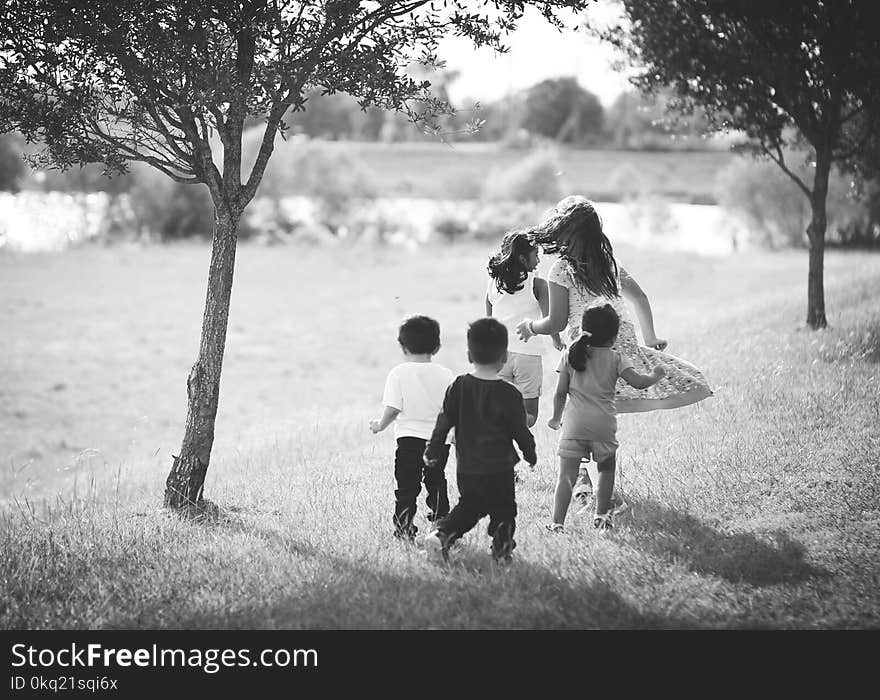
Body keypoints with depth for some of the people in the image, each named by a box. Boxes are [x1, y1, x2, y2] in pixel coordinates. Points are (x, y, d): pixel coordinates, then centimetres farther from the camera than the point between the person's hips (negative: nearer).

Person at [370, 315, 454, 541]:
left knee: (406, 488, 3)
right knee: (436, 484, 18)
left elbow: (392, 409, -9)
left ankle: (403, 527, -1)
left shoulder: (398, 373, -6)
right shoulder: (445, 375, 0)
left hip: (409, 439, -3)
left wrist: (380, 425, 8)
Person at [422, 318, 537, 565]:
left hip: (466, 468, 4)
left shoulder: (458, 387, -2)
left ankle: (441, 534, 2)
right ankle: (502, 550, 8)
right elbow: (520, 431, -4)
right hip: (499, 469, -4)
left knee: (467, 507, 19)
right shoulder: (508, 394, -12)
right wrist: (530, 454, 14)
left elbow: (444, 422, 2)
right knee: (503, 510, 12)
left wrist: (433, 451, 13)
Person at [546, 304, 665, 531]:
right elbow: (638, 382, -6)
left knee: (566, 474, -2)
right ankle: (601, 514, 23)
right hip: (604, 424, -1)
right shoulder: (616, 359, 2)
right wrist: (655, 375, 15)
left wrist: (556, 418, 22)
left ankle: (557, 522, -12)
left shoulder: (570, 356, 8)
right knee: (606, 470, 22)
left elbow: (560, 392, 8)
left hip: (574, 424, 1)